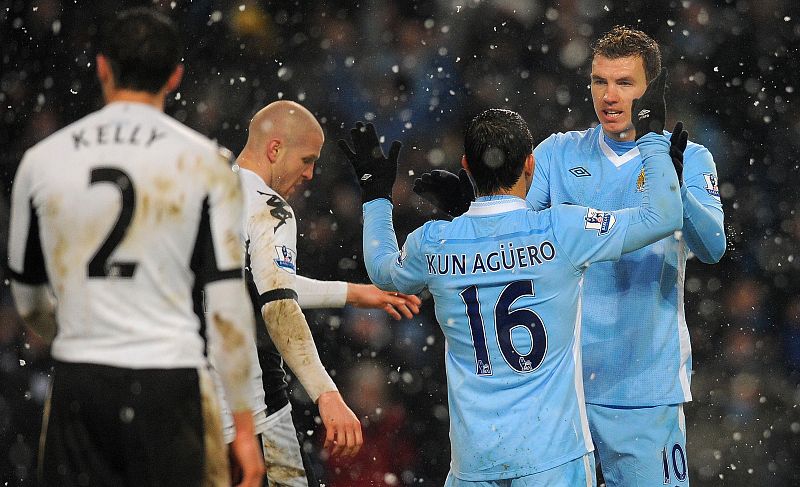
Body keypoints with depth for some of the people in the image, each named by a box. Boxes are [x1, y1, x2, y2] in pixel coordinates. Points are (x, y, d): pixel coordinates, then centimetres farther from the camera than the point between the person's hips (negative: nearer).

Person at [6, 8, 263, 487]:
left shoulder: (42, 160, 6)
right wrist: (243, 422, 1)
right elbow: (226, 300, -5)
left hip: (78, 384, 2)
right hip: (171, 384, -2)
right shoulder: (204, 161, -2)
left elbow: (28, 300, 15)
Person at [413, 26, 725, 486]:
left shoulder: (690, 160, 0)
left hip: (645, 390, -2)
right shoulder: (559, 153, 9)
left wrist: (674, 187, -34)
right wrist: (467, 207, -20)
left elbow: (712, 247, -15)